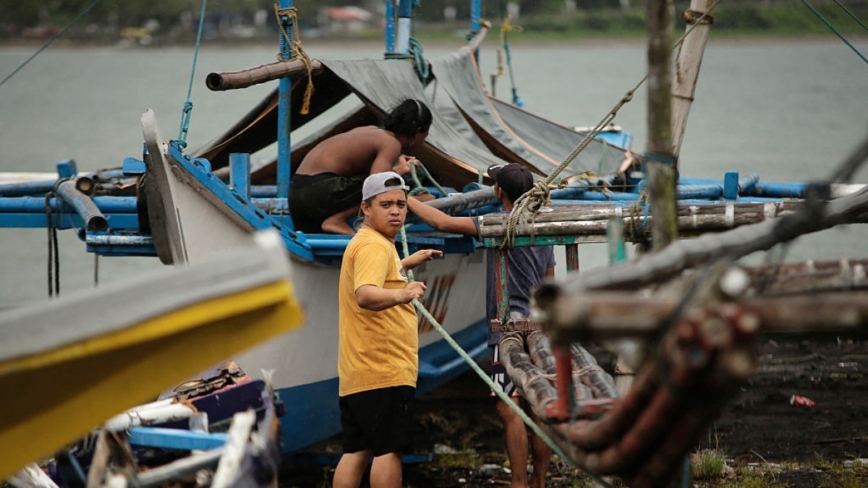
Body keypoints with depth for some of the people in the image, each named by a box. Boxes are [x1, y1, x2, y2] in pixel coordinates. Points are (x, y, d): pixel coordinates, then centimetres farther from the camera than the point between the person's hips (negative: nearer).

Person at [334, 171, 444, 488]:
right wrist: (400, 295, -51)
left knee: (355, 451, 8)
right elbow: (365, 295, -34)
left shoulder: (361, 243, 19)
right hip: (384, 371, -10)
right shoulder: (375, 246, -14)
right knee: (389, 450, -8)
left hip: (355, 373, 10)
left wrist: (407, 263, 44)